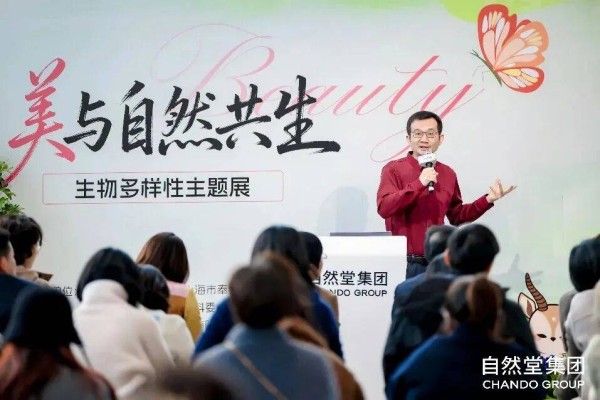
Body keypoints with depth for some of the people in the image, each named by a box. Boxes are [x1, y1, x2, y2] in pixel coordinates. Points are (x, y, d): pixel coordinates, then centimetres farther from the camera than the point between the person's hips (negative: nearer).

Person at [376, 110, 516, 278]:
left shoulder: (448, 174, 10)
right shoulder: (394, 169, -4)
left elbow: (456, 216, 21)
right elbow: (384, 208, -18)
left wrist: (487, 200, 9)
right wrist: (419, 184, -22)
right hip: (404, 265, -4)